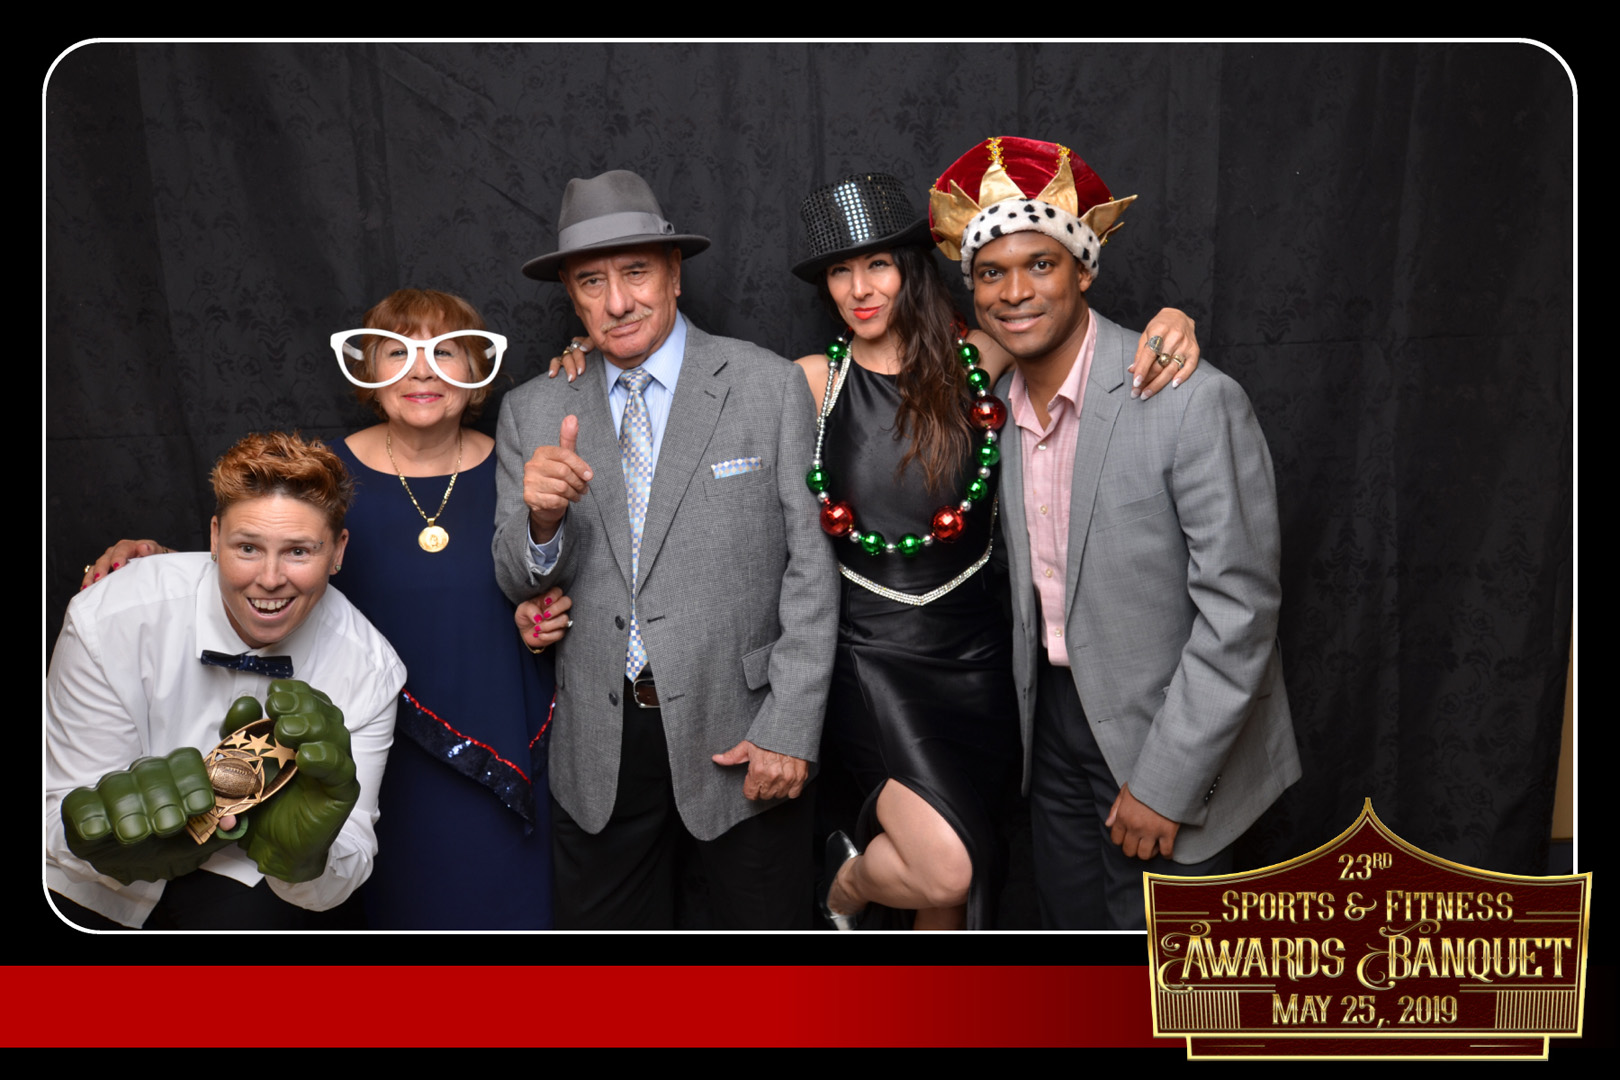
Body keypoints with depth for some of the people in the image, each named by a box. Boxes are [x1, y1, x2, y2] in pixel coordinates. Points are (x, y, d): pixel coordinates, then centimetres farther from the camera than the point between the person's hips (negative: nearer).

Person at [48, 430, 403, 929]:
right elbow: (64, 819, -15)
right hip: (90, 895, 2)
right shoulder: (107, 623, -20)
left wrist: (303, 852, -37)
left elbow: (348, 865, -14)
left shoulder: (369, 667, -17)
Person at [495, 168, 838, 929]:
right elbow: (517, 581, 5)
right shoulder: (533, 412, 4)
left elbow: (810, 567, -6)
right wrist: (541, 517, -18)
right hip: (598, 747, 3)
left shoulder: (769, 387, -4)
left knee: (769, 930, 13)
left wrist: (790, 729, -11)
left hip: (739, 733, -2)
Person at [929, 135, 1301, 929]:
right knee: (1071, 928, 21)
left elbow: (1239, 610, -21)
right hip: (1055, 718, 6)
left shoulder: (1194, 402, -22)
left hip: (1167, 738, -6)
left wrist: (1165, 781, -19)